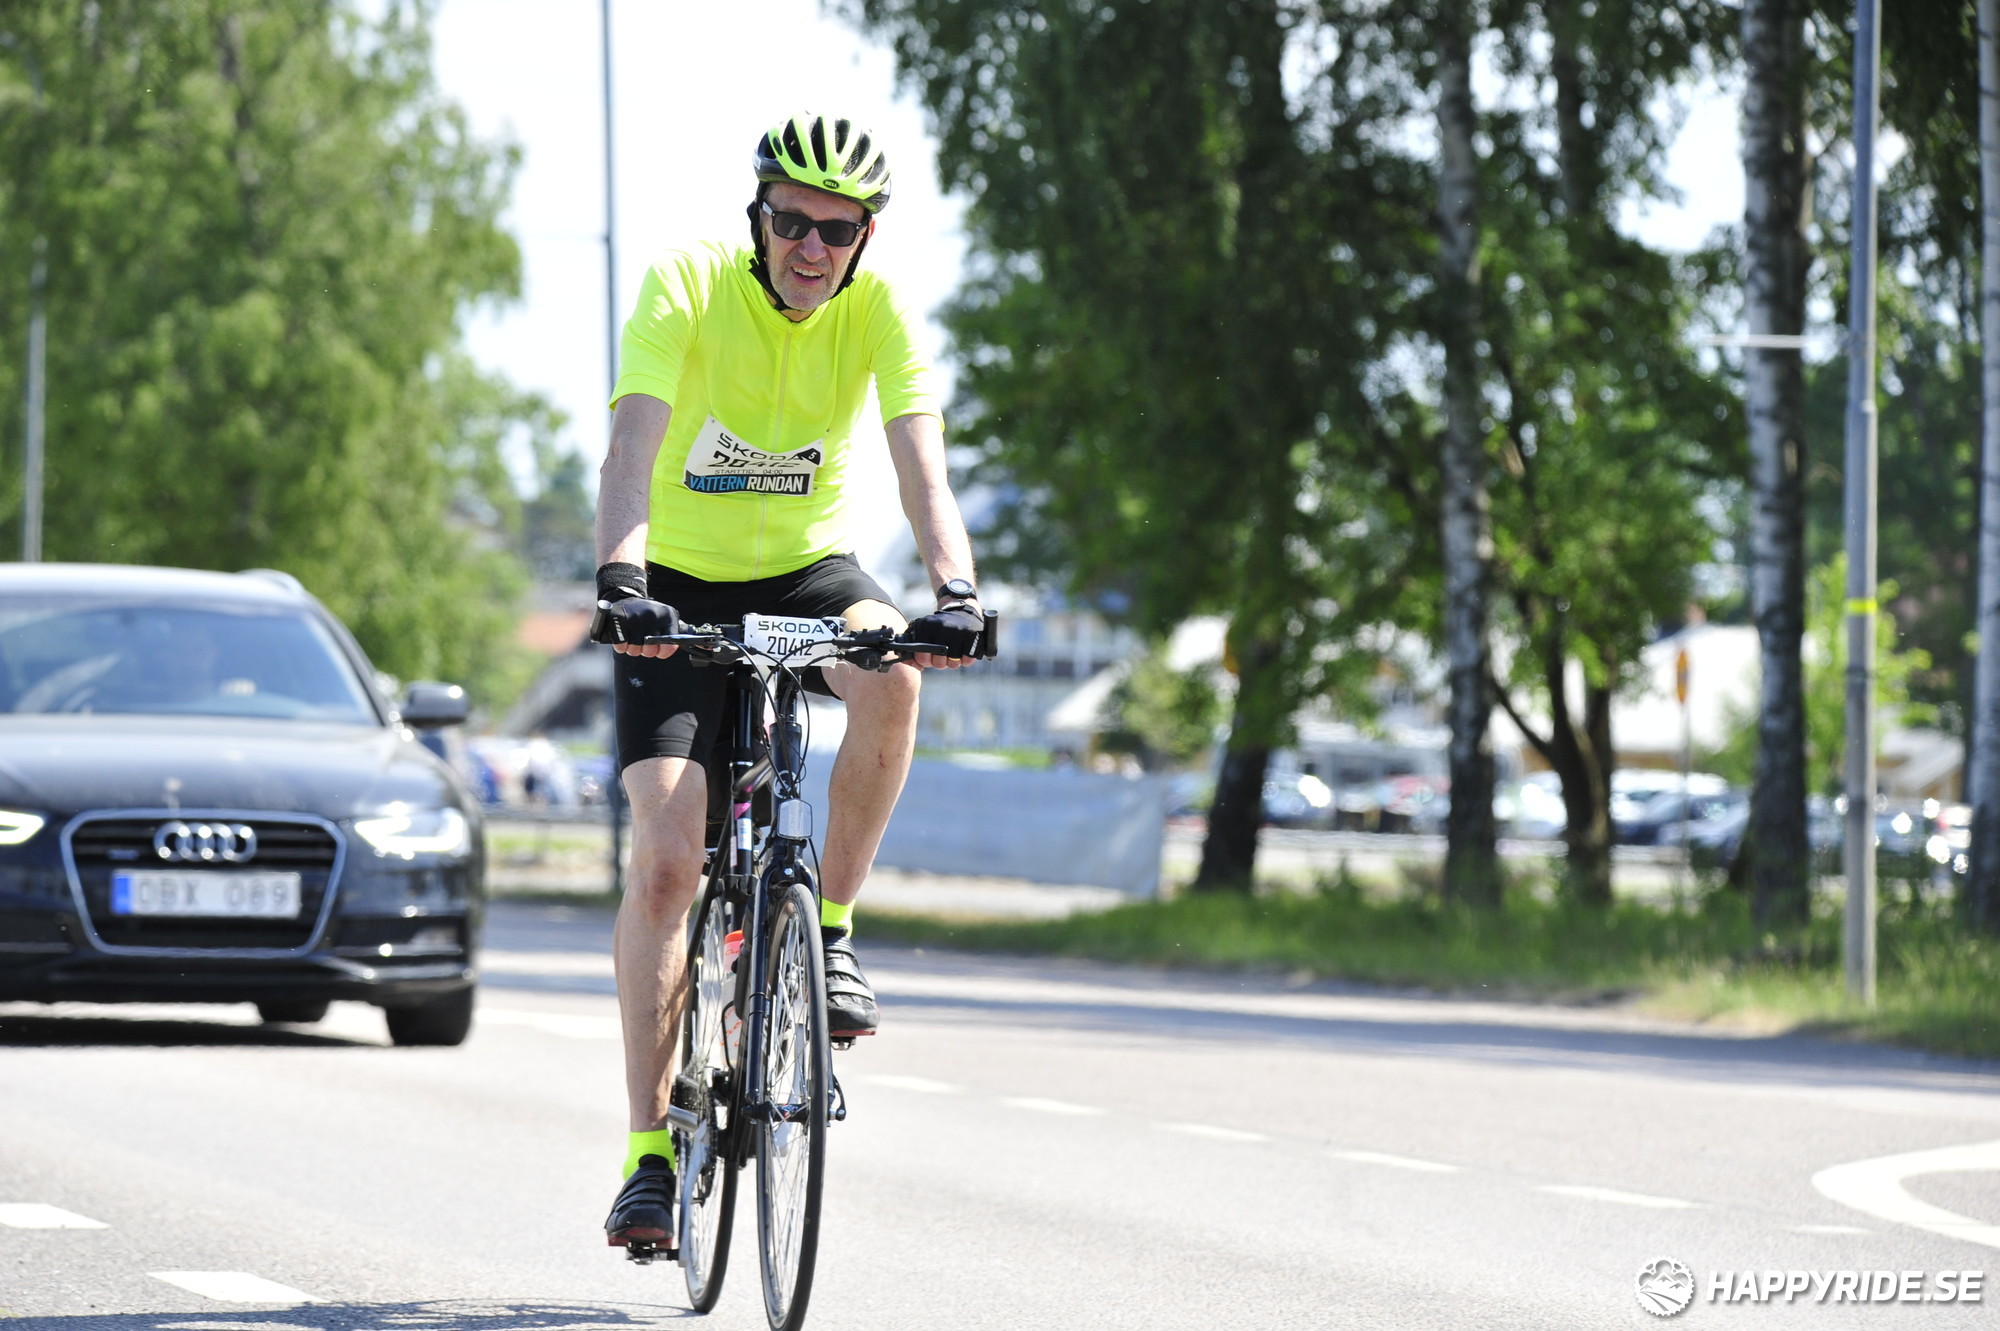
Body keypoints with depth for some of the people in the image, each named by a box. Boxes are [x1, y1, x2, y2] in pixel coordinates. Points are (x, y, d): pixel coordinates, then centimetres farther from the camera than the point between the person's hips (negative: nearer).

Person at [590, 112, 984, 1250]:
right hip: (683, 585, -2)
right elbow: (634, 443, -31)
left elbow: (921, 461, -24)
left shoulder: (877, 314, -13)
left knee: (892, 676, -34)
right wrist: (620, 579, -48)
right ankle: (650, 1146, -9)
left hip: (808, 568, 2)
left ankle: (831, 929, -13)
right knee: (666, 858, -15)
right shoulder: (689, 288, -19)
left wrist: (956, 590, -42)